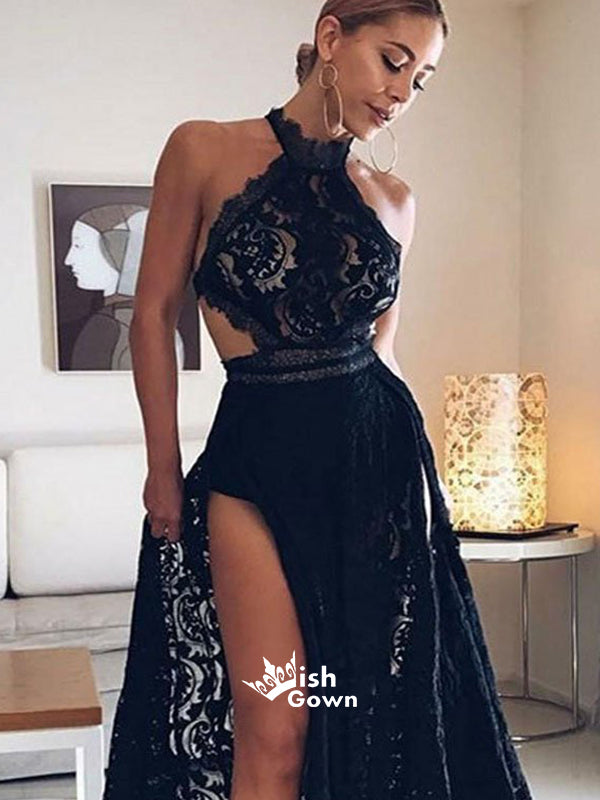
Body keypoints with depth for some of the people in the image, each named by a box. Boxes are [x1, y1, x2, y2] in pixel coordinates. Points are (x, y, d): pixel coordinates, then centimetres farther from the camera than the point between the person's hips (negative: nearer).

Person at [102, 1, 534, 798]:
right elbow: (155, 313, 1)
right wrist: (164, 470, 2)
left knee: (387, 715, 7)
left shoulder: (394, 198, 9)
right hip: (255, 461, -3)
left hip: (380, 460, 4)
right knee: (274, 734, -5)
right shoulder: (204, 150, -1)